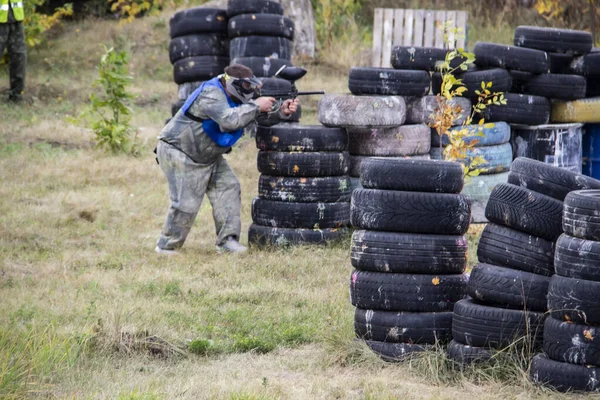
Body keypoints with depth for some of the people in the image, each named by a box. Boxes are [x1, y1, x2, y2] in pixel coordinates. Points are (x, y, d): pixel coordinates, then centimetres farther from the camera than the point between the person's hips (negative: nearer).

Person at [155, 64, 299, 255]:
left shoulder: (235, 97, 3)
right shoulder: (211, 95, -27)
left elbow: (255, 115, 2)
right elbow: (229, 120, -42)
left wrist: (281, 113, -17)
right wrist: (256, 106, -32)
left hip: (207, 156, 9)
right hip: (179, 154, -9)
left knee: (228, 187, -3)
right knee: (186, 203, -10)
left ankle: (227, 240, 0)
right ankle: (166, 246, 5)